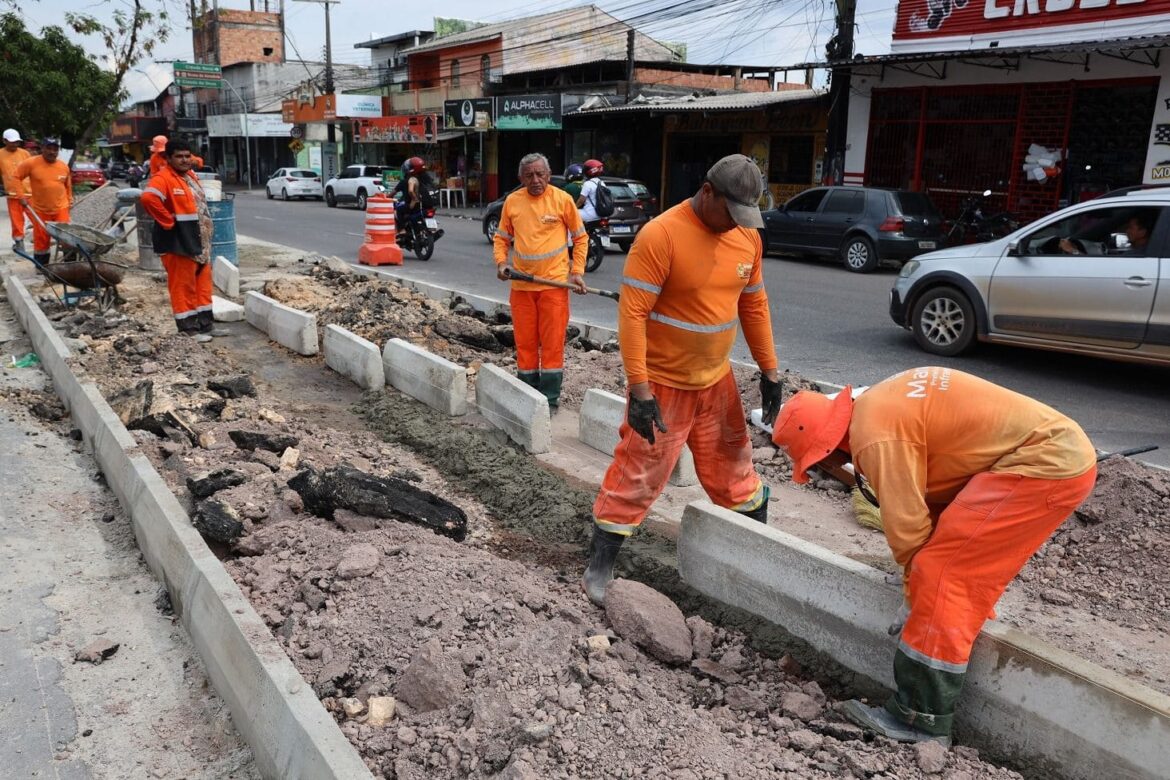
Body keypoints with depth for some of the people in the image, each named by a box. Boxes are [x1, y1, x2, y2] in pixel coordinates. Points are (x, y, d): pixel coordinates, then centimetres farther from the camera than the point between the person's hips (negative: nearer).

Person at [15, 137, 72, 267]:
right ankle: (41, 266, 22)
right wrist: (21, 196, -6)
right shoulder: (31, 163, -12)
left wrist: (69, 200, 12)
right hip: (40, 210, -1)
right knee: (41, 240, 7)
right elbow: (16, 177, -3)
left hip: (61, 208, 1)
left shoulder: (64, 167, -2)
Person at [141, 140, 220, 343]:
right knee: (183, 287, -2)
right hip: (179, 244, -9)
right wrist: (168, 221, -23)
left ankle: (205, 325, 22)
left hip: (199, 242, 9)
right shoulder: (163, 179, -14)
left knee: (203, 284, 14)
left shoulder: (191, 177, 15)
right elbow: (148, 198, -31)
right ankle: (188, 329, 4)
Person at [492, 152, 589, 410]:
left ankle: (550, 399, 11)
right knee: (525, 342, 10)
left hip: (554, 282, -3)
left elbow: (580, 237, 4)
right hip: (521, 284, 3)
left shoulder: (562, 199, -4)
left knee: (553, 342, 1)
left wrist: (578, 271, -4)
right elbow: (502, 238, 14)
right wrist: (501, 262, -4)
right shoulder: (512, 201, 4)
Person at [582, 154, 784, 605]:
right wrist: (639, 389, -24)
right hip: (662, 385, -6)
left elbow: (753, 305, 12)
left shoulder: (748, 236, 1)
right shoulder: (661, 235, -20)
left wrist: (768, 369, 12)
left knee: (733, 468, 19)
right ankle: (599, 568, 16)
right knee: (637, 477, 2)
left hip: (717, 381, 6)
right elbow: (632, 313, -22)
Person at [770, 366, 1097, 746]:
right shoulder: (874, 407, 13)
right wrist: (917, 578, 21)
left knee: (941, 572, -9)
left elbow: (906, 523, -12)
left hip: (1047, 464, -10)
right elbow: (916, 507, 19)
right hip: (1060, 449, 10)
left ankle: (922, 720, -2)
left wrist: (915, 594, 4)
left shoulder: (874, 436, -17)